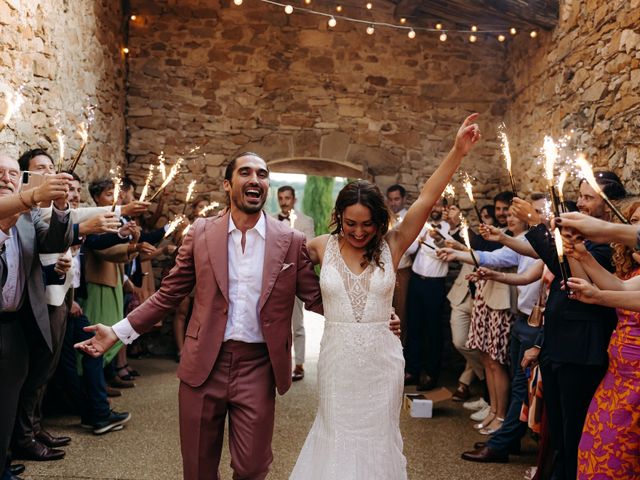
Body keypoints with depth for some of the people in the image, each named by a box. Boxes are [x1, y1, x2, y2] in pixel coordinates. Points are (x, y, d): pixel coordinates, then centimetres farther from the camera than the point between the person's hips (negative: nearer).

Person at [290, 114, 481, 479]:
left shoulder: (391, 247, -5)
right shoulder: (322, 247, -3)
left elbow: (427, 199, -13)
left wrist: (459, 152, -20)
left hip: (381, 361, 0)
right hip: (337, 361, 0)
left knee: (376, 437, 15)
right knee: (337, 435, 14)